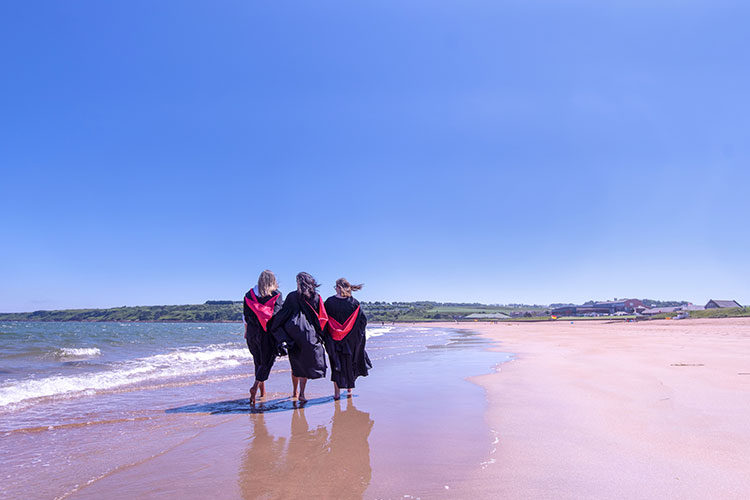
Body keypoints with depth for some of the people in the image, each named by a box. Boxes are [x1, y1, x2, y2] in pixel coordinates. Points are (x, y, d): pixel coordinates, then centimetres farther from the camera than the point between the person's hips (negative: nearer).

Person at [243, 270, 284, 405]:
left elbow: (245, 316, 10)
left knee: (258, 361, 15)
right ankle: (256, 386, -16)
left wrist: (246, 332, 20)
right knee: (267, 361, 2)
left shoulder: (249, 295, 7)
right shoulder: (277, 295, -3)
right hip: (269, 332, -4)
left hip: (253, 331, 4)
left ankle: (263, 391, 23)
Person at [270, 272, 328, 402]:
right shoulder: (316, 297, 2)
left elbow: (283, 313, 0)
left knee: (296, 363, 15)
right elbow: (321, 318, 2)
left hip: (292, 331, 1)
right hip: (308, 332, -1)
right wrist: (320, 335, 11)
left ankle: (294, 391, 26)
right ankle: (301, 393, -5)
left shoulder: (291, 296, 1)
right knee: (306, 363, 5)